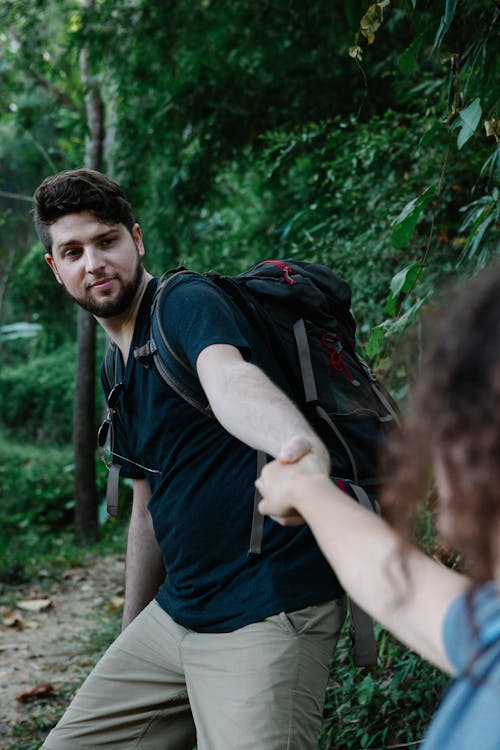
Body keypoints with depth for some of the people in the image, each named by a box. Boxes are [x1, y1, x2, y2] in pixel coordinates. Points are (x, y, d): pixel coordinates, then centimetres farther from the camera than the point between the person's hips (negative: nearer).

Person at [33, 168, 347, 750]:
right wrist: (130, 633, 24)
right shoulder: (119, 368, 15)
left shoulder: (187, 303, -12)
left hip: (266, 615, -9)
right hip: (176, 610, 9)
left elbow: (229, 379, -36)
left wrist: (299, 446, -58)